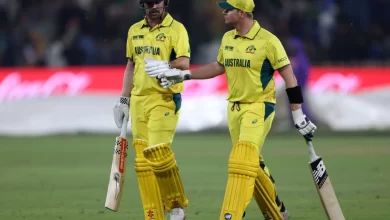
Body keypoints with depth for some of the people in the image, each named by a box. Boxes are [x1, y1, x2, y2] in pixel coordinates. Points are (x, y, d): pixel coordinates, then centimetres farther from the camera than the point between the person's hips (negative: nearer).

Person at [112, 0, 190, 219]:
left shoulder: (176, 29, -4)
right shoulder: (135, 30, 14)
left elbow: (184, 63, -16)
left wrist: (164, 65, -32)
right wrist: (123, 100, 18)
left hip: (164, 100, -6)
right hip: (138, 100, 6)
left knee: (158, 153, -16)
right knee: (143, 159, 2)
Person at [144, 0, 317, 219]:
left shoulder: (267, 41, -14)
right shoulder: (227, 39, 6)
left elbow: (289, 76, -11)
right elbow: (219, 67, 22)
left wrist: (298, 114, -13)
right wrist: (183, 75, 15)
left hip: (259, 107, -7)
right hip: (234, 108, 7)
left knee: (242, 162, -17)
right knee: (253, 164, 13)